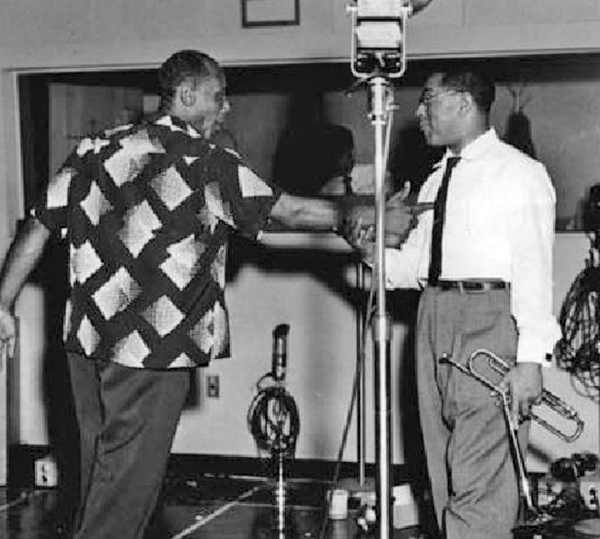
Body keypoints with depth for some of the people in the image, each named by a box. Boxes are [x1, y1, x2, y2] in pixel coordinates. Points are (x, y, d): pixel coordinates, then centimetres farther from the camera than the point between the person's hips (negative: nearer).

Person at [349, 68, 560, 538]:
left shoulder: (519, 173, -2)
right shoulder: (436, 182, 19)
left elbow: (533, 268, -9)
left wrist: (531, 357, -16)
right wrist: (372, 253, -3)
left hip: (491, 318, -7)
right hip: (435, 314, 7)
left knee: (479, 480, -10)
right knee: (444, 476, 12)